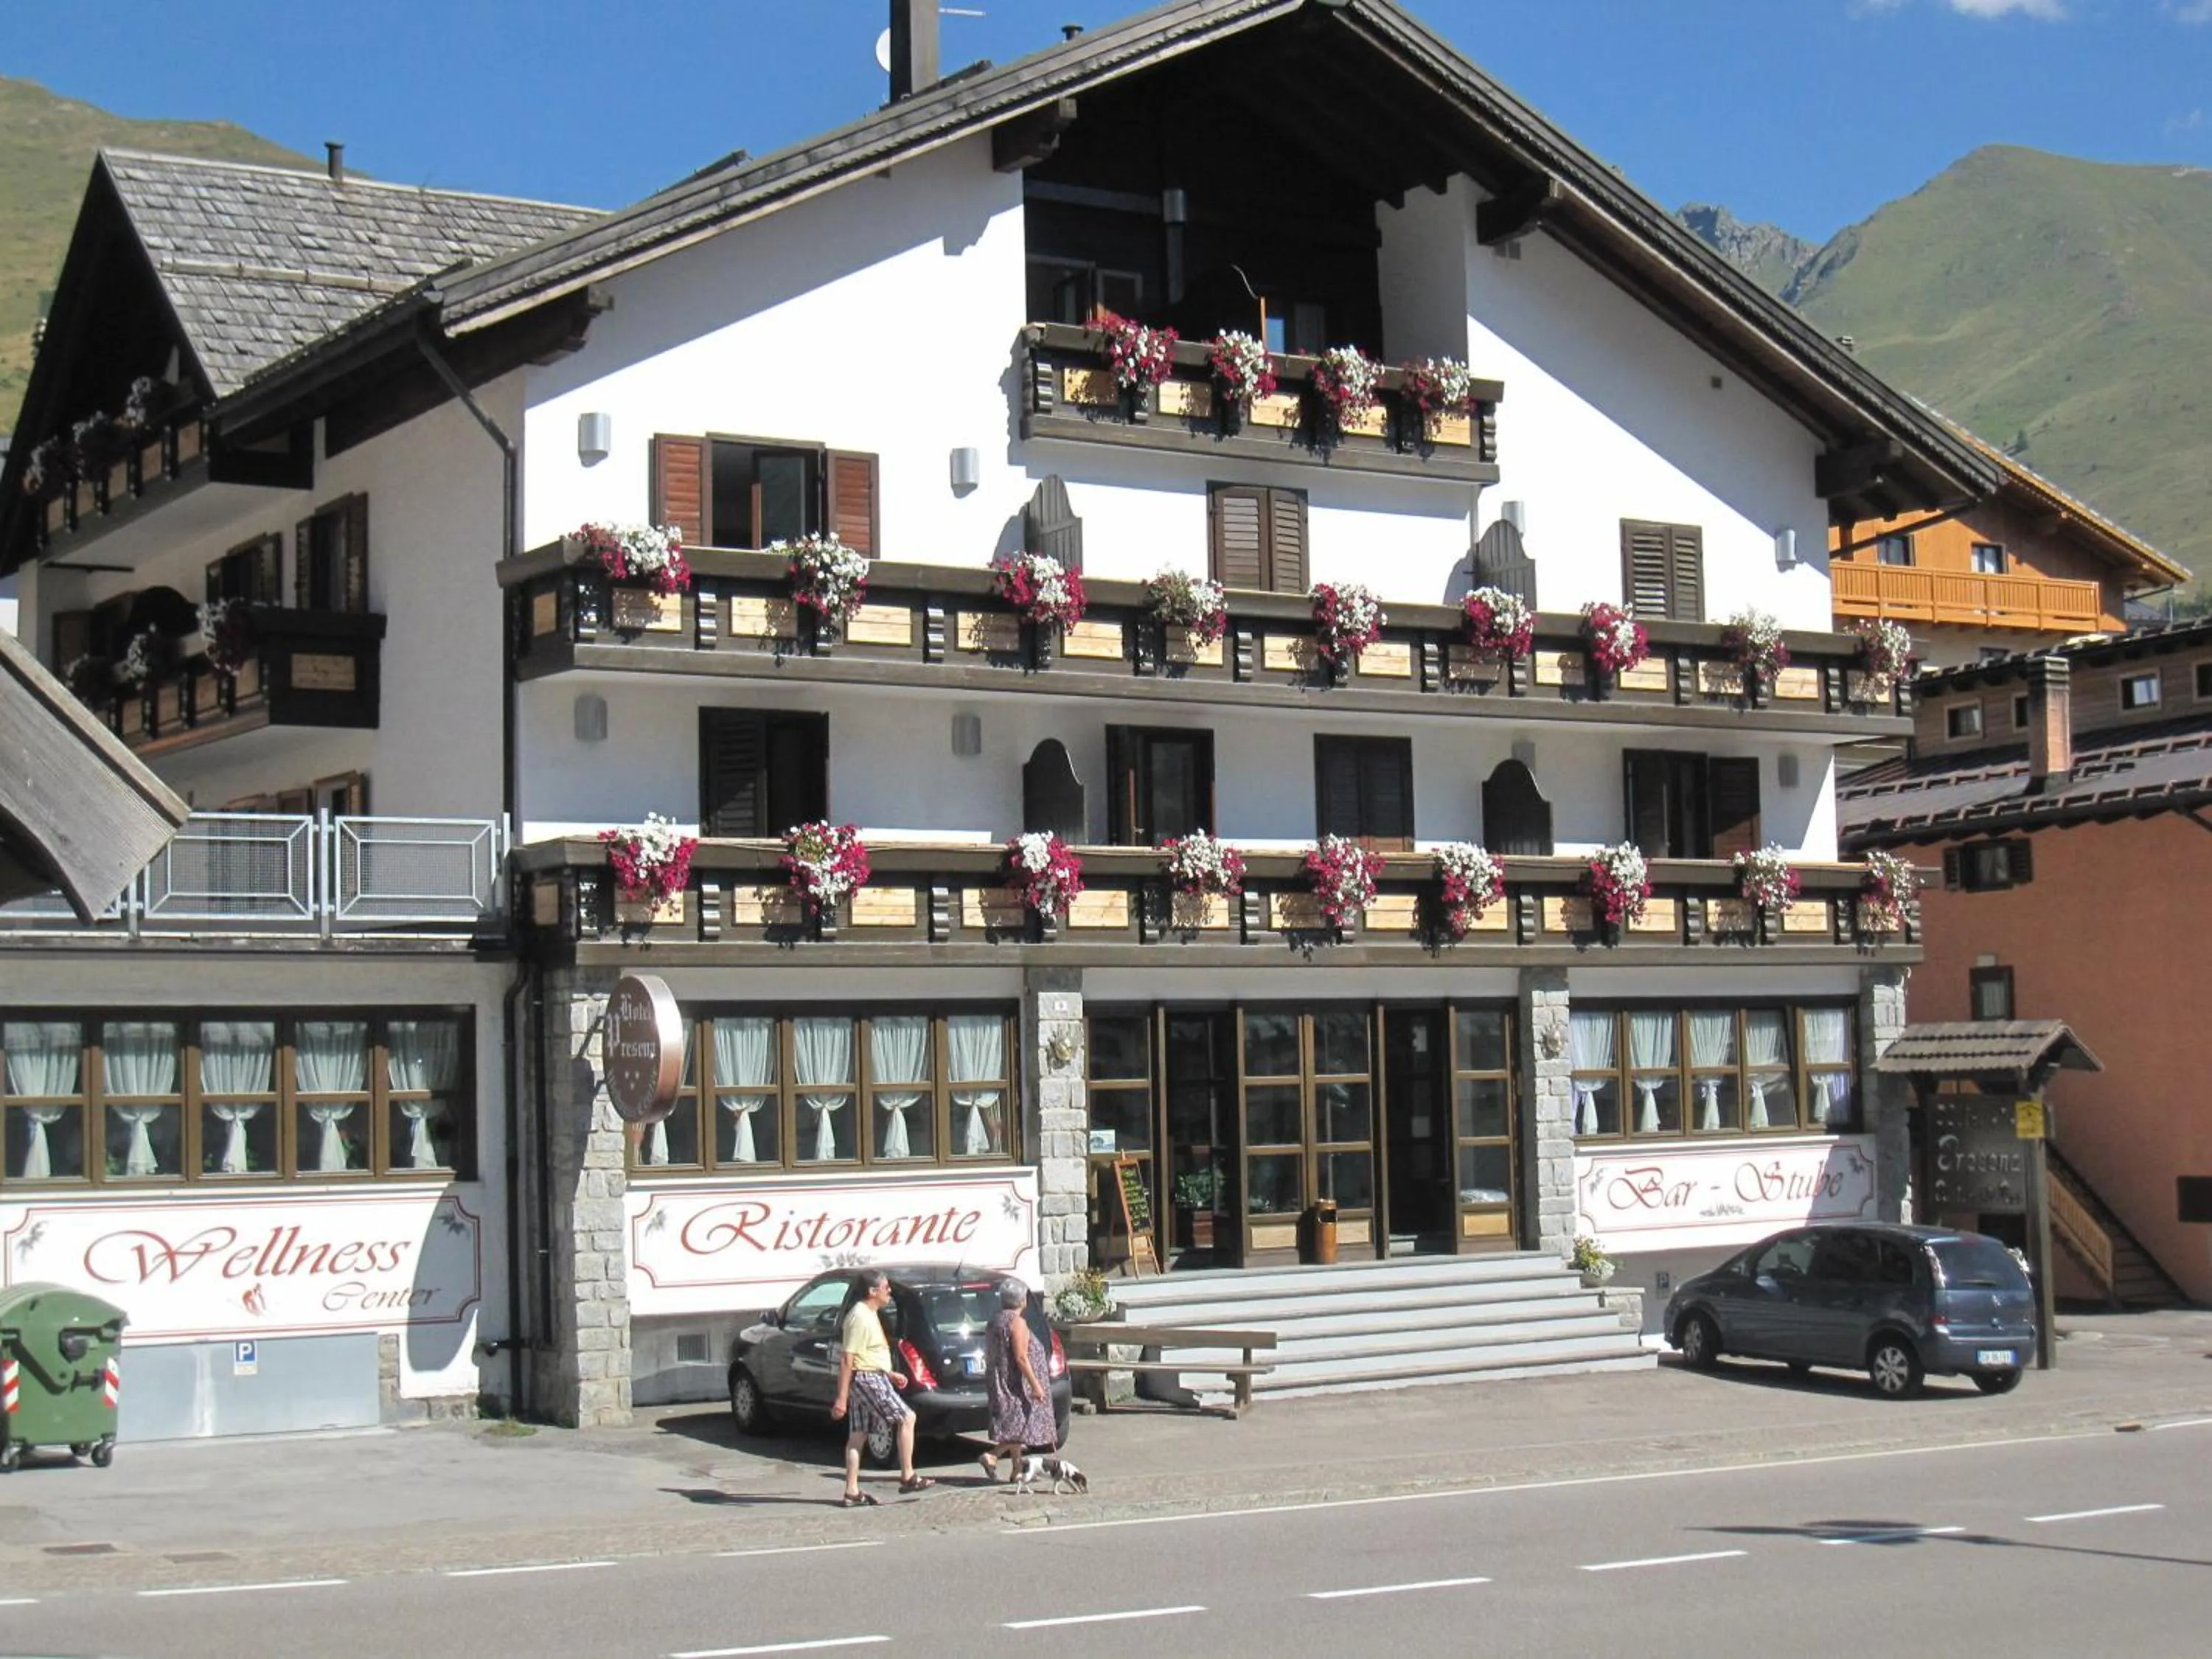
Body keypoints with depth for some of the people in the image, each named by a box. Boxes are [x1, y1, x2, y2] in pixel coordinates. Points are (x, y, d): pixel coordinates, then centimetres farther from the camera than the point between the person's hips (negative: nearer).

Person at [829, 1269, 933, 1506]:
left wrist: (891, 1374, 23)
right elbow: (848, 1359, -20)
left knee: (858, 1435, 8)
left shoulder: (869, 1315, 16)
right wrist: (841, 1398, -22)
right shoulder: (860, 1317, -16)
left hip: (872, 1377, 10)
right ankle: (907, 1477, -5)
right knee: (906, 1417, -7)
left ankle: (852, 1492, 8)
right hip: (866, 1379, -10)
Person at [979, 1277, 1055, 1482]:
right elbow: (1021, 1358, -19)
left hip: (1001, 1382, 9)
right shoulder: (1017, 1322, -13)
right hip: (1017, 1383, -9)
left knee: (1017, 1426, 13)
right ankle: (992, 1456, -20)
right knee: (1022, 1424, -8)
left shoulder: (995, 1323, 13)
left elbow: (988, 1356, 18)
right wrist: (1036, 1385, -19)